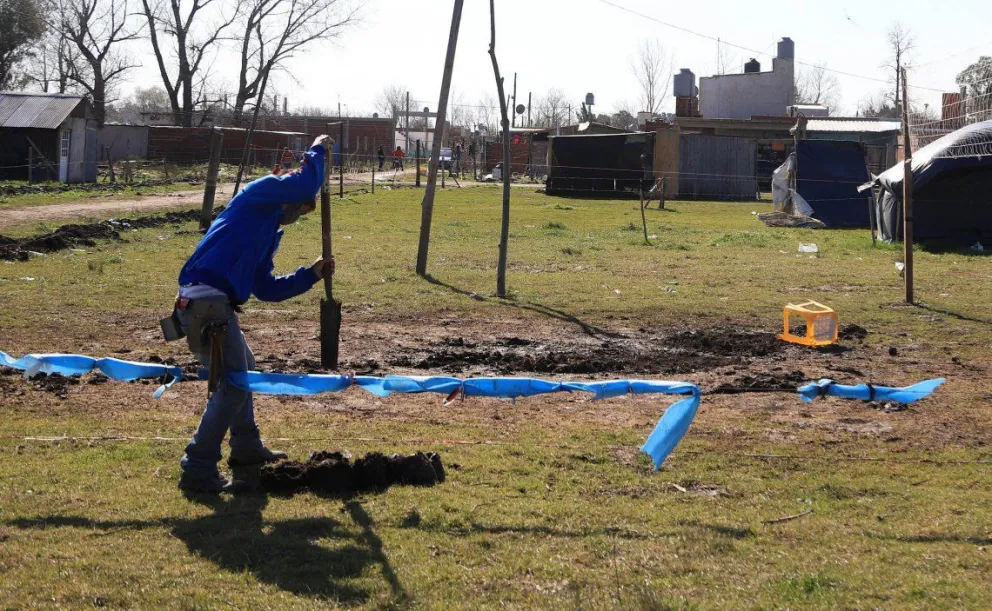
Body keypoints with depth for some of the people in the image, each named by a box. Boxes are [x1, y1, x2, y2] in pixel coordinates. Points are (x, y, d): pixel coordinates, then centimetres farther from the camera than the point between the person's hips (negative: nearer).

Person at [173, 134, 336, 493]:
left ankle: (246, 449, 42)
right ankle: (198, 471, -8)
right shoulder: (259, 194, 4)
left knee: (243, 373, 27)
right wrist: (317, 151, 5)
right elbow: (304, 185, -12)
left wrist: (311, 275, 25)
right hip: (206, 301, -10)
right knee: (233, 385, -10)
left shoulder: (268, 233, 29)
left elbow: (266, 289, 28)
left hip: (215, 305, 10)